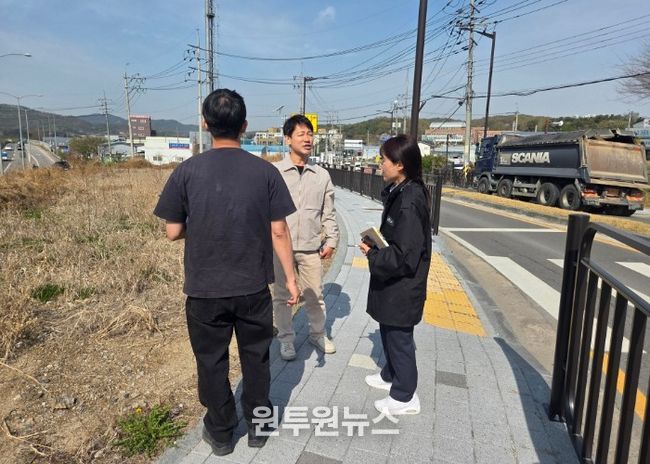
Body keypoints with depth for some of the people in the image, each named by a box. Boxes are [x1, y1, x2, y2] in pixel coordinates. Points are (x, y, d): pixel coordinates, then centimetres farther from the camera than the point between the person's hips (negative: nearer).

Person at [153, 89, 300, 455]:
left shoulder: (188, 171, -9)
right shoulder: (266, 171, -7)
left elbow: (173, 232, -4)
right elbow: (279, 231, -6)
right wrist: (290, 278, 4)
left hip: (204, 290, 0)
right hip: (254, 288, 1)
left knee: (212, 362, 17)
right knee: (256, 358, 18)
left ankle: (221, 433, 34)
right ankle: (258, 426, 35)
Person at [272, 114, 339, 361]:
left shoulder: (322, 175, 2)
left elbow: (328, 212, 8)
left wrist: (331, 240, 4)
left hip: (310, 247, 2)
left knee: (314, 295, 14)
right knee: (282, 296, 12)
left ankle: (318, 333, 36)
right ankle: (286, 339, 30)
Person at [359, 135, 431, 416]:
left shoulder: (409, 202, -25)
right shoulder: (399, 193, 5)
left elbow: (404, 255, -26)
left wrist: (372, 254, -15)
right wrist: (376, 246, 2)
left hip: (402, 286, -9)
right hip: (393, 283, 9)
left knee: (399, 337, 6)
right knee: (389, 332, 24)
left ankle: (405, 397, 24)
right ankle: (390, 376, 45)